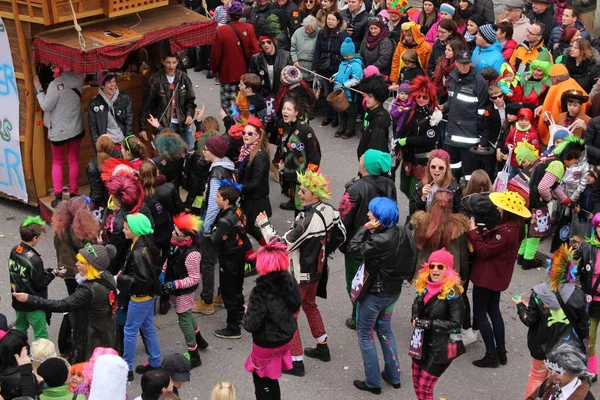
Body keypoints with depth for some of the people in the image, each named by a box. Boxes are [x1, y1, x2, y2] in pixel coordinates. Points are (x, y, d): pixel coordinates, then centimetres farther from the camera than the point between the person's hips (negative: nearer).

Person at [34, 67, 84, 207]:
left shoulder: (55, 85, -20)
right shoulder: (78, 80, -4)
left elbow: (46, 106, -16)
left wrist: (38, 88, -9)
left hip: (59, 130, -4)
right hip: (76, 128, 4)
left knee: (57, 162, 9)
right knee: (74, 161, 13)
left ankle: (58, 196, 4)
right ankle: (74, 194, 16)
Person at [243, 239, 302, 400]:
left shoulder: (261, 292, -31)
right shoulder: (289, 281, -11)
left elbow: (250, 325, -26)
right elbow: (295, 308, 5)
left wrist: (247, 313, -7)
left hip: (267, 345, -6)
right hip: (286, 338, 6)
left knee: (261, 380, 18)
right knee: (272, 378, 26)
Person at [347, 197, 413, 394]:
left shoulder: (379, 241, -31)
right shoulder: (402, 232, -6)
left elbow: (353, 250, -23)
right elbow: (409, 256, 6)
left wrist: (365, 228, -22)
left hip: (374, 294, -8)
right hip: (394, 290, 8)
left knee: (365, 334, 10)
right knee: (385, 329, 25)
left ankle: (373, 382, 17)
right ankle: (393, 376, 33)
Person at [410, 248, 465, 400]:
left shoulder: (452, 293, -19)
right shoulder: (423, 286, 1)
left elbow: (455, 324, -20)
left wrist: (429, 323, -23)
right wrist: (414, 319, -5)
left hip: (440, 347, -7)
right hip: (422, 342, 7)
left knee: (424, 387, -1)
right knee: (416, 383, 16)